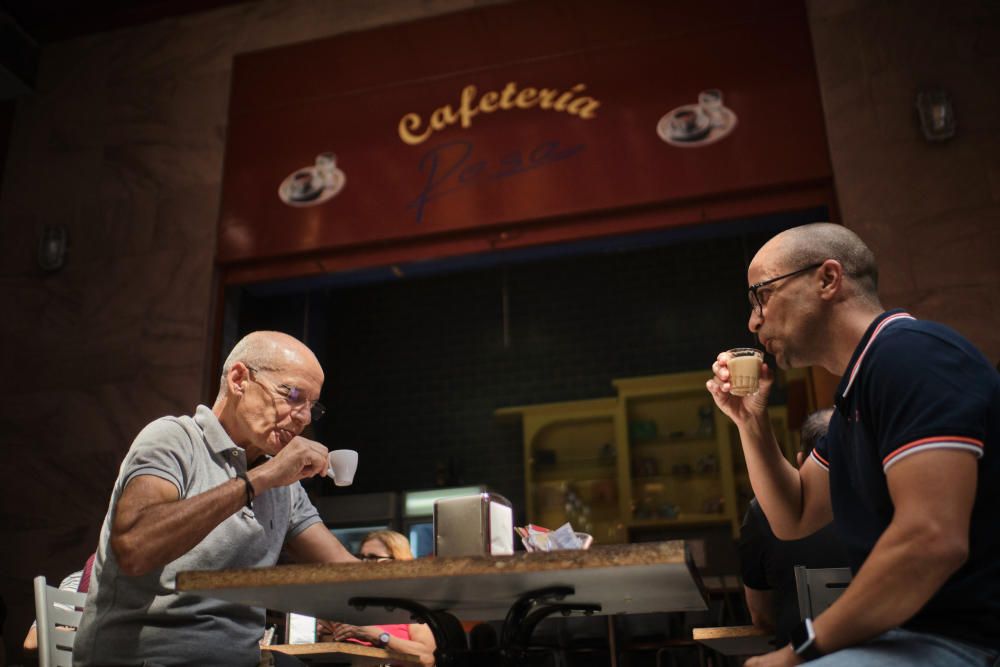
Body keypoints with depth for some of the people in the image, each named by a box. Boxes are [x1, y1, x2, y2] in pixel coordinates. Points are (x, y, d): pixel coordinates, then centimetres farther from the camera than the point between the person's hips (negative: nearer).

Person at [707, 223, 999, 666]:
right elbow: (793, 519, 19)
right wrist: (750, 420, 6)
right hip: (899, 630, 9)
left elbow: (932, 538, -27)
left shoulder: (911, 354, -17)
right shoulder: (855, 392, 13)